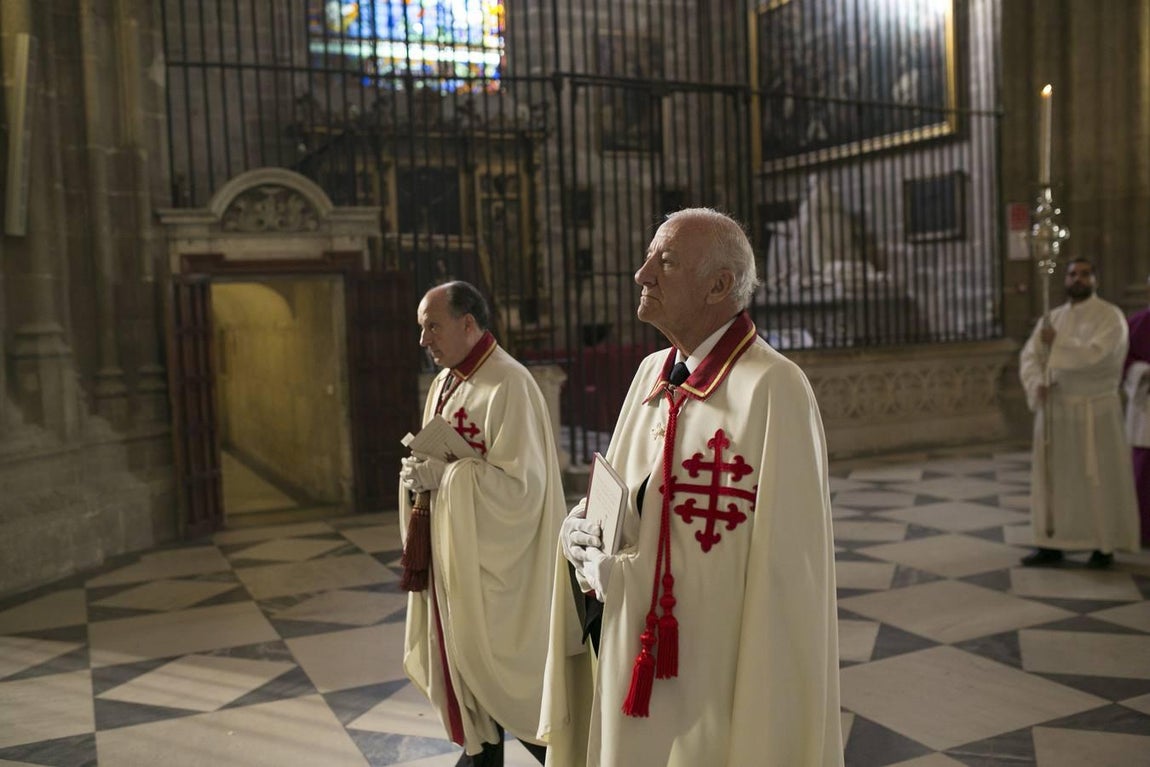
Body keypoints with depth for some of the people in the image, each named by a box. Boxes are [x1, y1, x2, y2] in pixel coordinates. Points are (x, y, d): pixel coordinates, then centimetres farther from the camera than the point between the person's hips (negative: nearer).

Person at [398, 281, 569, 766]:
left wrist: (441, 476, -21)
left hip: (492, 553, -8)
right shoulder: (446, 381, 8)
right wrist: (420, 470, -3)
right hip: (451, 547, 8)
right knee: (462, 651, 14)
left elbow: (521, 482, -23)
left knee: (496, 655, 2)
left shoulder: (509, 384, -19)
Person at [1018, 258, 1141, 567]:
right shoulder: (1052, 317, 10)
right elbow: (1029, 356, 2)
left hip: (1094, 410, -5)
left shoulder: (1110, 316, -7)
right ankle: (1052, 544, 16)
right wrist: (1037, 383, -16)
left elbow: (1094, 355, -23)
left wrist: (1056, 343, -15)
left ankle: (1105, 546, 14)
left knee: (1099, 479, 2)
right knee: (1052, 476, 8)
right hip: (1055, 409, 5)